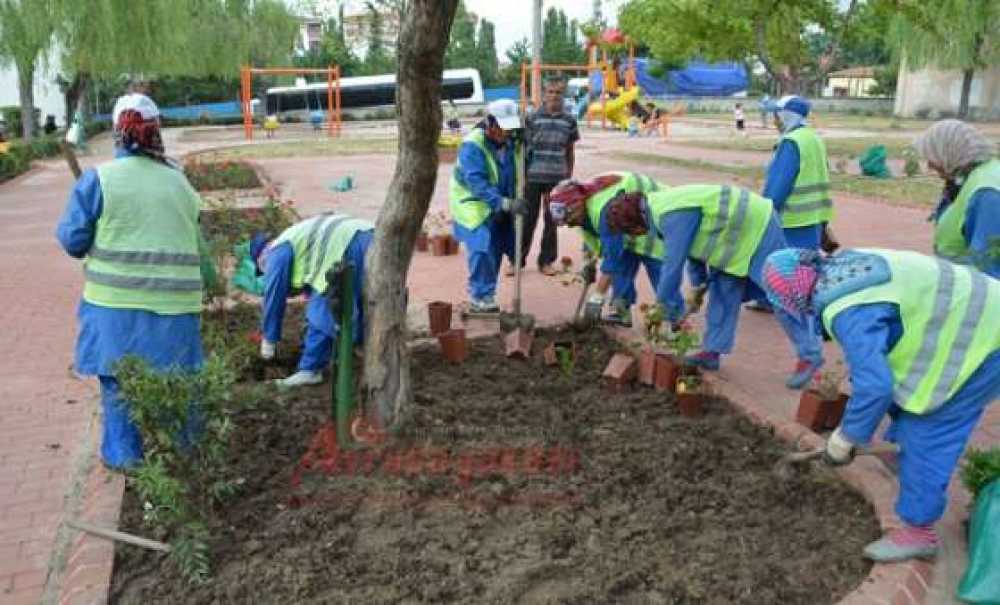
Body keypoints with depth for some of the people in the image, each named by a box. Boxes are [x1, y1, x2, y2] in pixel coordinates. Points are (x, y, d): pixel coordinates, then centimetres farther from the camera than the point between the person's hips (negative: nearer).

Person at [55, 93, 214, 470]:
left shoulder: (98, 178, -6)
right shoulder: (179, 181, 6)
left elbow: (72, 240, -2)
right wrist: (207, 278, 29)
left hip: (117, 301, -3)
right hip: (175, 302, 3)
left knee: (119, 381, 13)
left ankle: (124, 455, 22)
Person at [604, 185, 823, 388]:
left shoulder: (672, 215, -29)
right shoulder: (660, 205, 4)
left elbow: (673, 263, -26)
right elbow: (695, 245, 13)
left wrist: (669, 309, -14)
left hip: (758, 229, -10)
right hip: (742, 230, 10)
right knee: (722, 292, 10)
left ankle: (810, 355, 2)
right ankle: (712, 351, 16)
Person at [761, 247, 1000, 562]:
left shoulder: (848, 310, -29)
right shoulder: (843, 269, 2)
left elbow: (874, 385, -31)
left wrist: (847, 437, -15)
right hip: (975, 313, 10)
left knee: (925, 439, -2)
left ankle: (917, 532, 10)